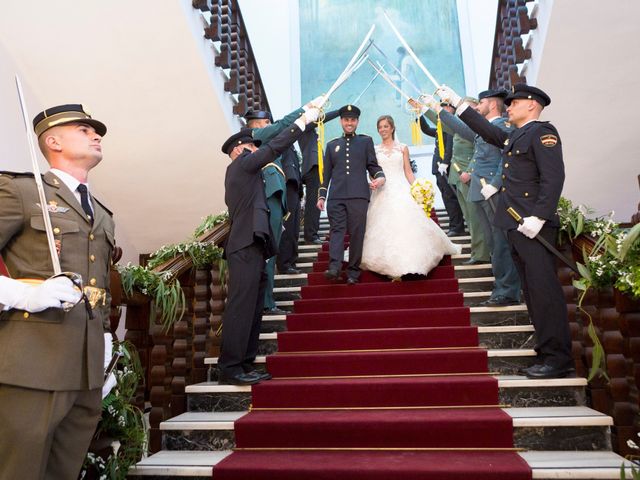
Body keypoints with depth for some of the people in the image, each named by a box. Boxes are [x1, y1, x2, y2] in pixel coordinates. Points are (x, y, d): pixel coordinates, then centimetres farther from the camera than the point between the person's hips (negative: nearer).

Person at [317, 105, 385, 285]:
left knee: (357, 233, -2)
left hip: (359, 195, -1)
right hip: (336, 196, 1)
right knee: (337, 230, -10)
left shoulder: (366, 141, 16)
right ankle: (334, 267, -20)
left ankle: (353, 271, 3)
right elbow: (326, 173, 19)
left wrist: (380, 177, -9)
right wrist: (321, 195, 12)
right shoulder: (332, 145, 20)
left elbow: (373, 166, 12)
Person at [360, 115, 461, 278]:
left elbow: (408, 172, 8)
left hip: (401, 191, 0)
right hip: (382, 193, 1)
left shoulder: (402, 148, 9)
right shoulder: (375, 150, 10)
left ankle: (405, 263, -3)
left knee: (405, 225, -8)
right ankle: (391, 265, 1)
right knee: (385, 228, -5)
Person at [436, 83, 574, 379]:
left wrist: (538, 217, -24)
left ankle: (559, 359, -3)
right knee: (532, 290, 9)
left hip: (534, 226, -9)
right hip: (516, 225, 9)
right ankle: (547, 351, 16)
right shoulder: (513, 136, 21)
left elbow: (553, 178, -16)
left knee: (543, 288, -9)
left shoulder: (542, 132, -6)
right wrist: (456, 102, 33)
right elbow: (486, 130, 33)